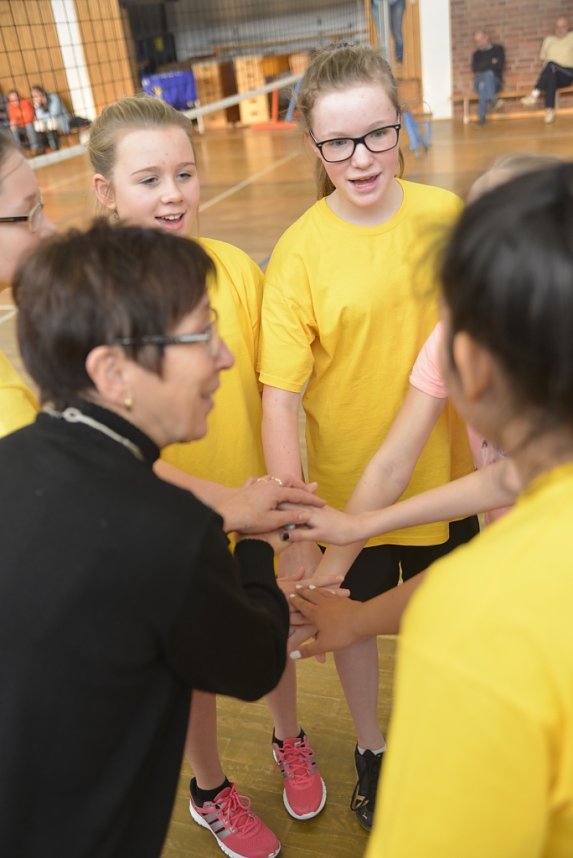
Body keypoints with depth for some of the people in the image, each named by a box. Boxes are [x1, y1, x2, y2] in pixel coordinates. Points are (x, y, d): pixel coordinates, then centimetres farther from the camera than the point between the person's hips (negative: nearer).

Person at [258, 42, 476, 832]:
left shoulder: (444, 214, -9)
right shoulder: (301, 251, -18)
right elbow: (279, 399, -20)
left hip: (442, 471, 3)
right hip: (351, 485, -2)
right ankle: (370, 751, 49)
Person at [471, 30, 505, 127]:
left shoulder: (498, 49, 13)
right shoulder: (476, 54, 21)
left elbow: (500, 65, -3)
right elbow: (474, 68, 1)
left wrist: (483, 67, -3)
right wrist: (491, 63, -2)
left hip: (495, 82, -2)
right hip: (479, 82, 2)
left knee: (484, 85, -37)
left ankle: (482, 116, -49)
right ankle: (493, 99, -56)